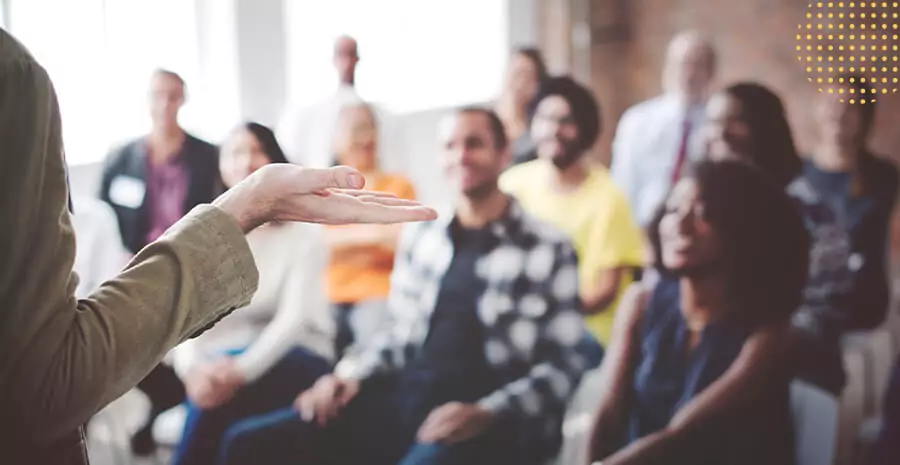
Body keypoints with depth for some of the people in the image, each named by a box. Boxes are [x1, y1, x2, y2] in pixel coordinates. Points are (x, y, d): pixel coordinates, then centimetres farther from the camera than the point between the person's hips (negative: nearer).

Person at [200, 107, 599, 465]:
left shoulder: (547, 249, 0)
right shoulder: (418, 240, 15)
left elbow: (567, 362, -3)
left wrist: (487, 414, -16)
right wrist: (350, 373, 4)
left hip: (488, 422, -5)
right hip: (402, 401, 5)